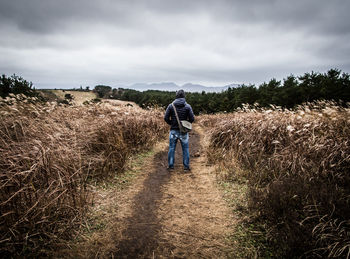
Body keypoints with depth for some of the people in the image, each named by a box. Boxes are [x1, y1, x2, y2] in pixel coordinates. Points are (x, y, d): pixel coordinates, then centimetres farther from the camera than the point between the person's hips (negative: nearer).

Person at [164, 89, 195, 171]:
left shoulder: (171, 105, -3)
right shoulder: (187, 106, -5)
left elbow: (166, 118, -5)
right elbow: (192, 119, -8)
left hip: (173, 130, 1)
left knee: (171, 148, 9)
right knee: (185, 148, 9)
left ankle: (170, 165, 14)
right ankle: (186, 166, 12)